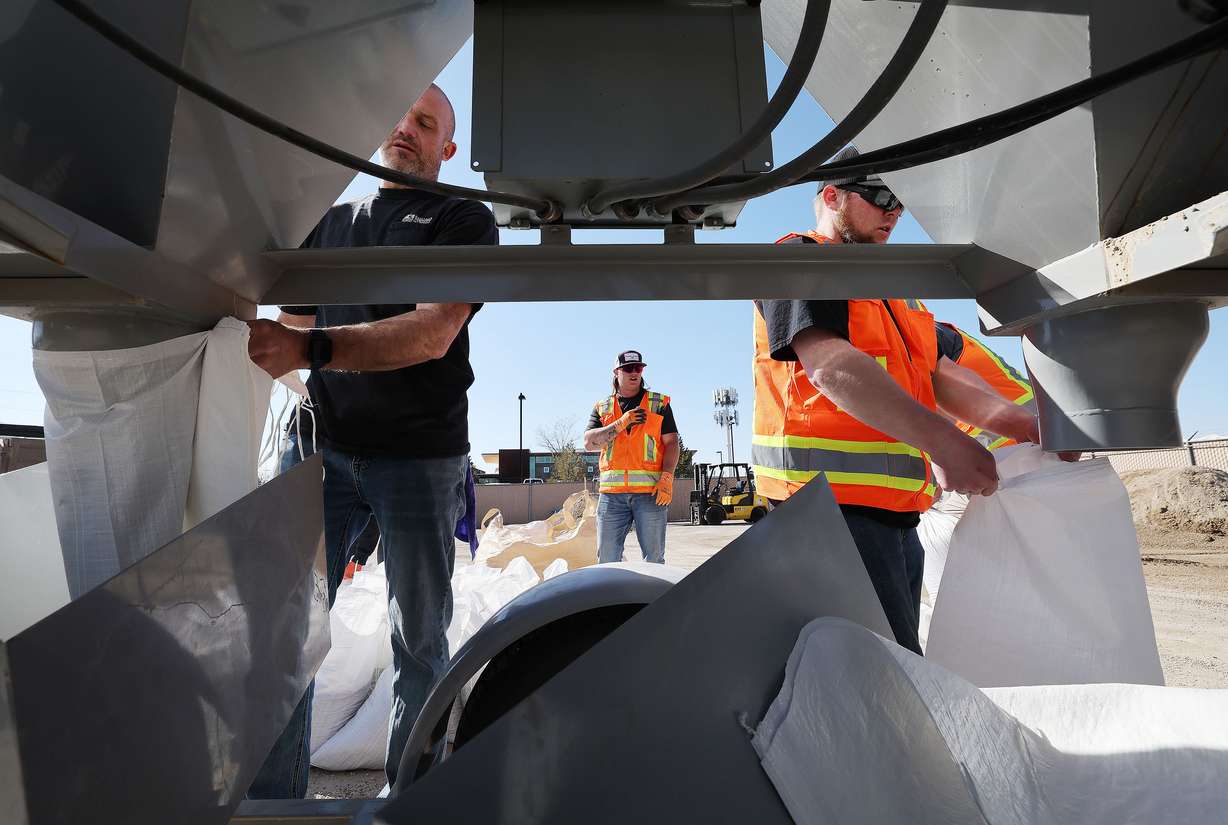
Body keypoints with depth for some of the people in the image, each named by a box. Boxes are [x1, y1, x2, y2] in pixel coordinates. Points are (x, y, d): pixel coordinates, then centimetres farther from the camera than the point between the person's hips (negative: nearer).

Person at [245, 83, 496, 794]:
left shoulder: (464, 220, 2)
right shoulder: (332, 218, 18)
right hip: (326, 447, 4)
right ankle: (272, 793, 14)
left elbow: (432, 333, -15)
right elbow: (297, 320, 23)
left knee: (421, 641, 5)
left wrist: (312, 349, -28)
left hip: (420, 454, -3)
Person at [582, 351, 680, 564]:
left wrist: (666, 479, -10)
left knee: (654, 557, 1)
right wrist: (621, 423, -9)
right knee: (607, 558, 3)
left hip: (651, 490, -1)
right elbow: (589, 442, 1)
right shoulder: (602, 408, 14)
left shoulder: (659, 404, 10)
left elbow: (671, 442, 4)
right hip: (612, 492, 2)